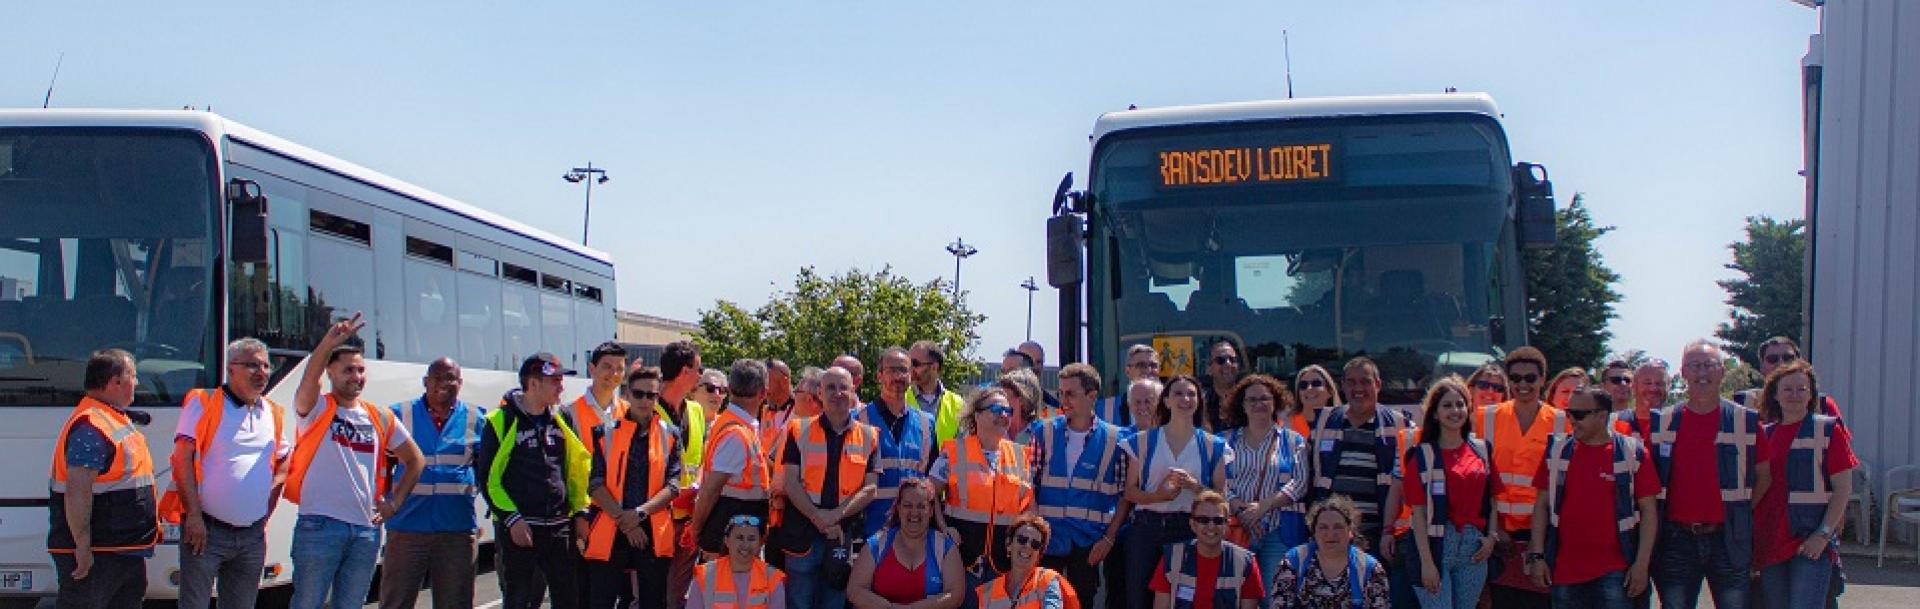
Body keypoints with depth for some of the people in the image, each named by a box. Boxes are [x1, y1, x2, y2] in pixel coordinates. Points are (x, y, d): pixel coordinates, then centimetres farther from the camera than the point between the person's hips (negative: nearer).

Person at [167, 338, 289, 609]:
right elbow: (183, 458, -10)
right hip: (207, 530, -5)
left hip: (253, 536, 5)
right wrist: (194, 514, -16)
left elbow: (283, 464, 22)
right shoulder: (203, 403, -3)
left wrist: (266, 513, 10)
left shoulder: (274, 414, 13)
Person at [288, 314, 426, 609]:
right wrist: (329, 342, -41)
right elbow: (308, 381, -23)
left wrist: (395, 501, 9)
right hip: (320, 526, -5)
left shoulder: (380, 418, 12)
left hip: (366, 530, 5)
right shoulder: (317, 410, 0)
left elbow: (415, 460, 20)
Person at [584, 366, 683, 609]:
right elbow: (595, 484, 0)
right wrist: (623, 519, -11)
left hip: (654, 532, 1)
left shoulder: (670, 435, 8)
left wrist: (640, 512, -13)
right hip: (609, 531, -1)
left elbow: (672, 485, 1)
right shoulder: (606, 432, 7)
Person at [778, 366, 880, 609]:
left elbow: (870, 488, 0)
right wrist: (818, 518, -15)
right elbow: (790, 482, -4)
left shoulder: (868, 437, 6)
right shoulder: (800, 431, 2)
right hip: (802, 532, -1)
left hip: (844, 533, 1)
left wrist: (836, 514, -14)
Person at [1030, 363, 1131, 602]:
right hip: (1047, 540, 0)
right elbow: (1029, 486, 1)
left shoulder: (1114, 439, -1)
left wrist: (1109, 537, -4)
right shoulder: (1044, 432, 1)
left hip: (1090, 545, 0)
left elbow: (1125, 495, 2)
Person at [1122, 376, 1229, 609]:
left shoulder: (1211, 445, 8)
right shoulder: (1144, 440, 8)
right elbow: (1130, 492, 5)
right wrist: (1159, 495, -14)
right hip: (1147, 528, 0)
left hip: (1190, 529, 0)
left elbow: (1221, 495, 6)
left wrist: (1194, 485, -12)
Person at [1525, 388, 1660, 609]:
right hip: (1564, 569, 3)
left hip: (1613, 571, -3)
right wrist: (1536, 556, 1)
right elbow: (1542, 505, 8)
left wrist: (1642, 563, -7)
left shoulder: (1632, 452, -1)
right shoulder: (1557, 451, 7)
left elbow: (1648, 510, -1)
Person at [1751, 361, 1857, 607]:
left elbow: (1843, 489, -4)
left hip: (1812, 543, -5)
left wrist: (1823, 534, -12)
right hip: (1770, 544, 5)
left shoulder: (1828, 430, 0)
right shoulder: (1766, 434, 12)